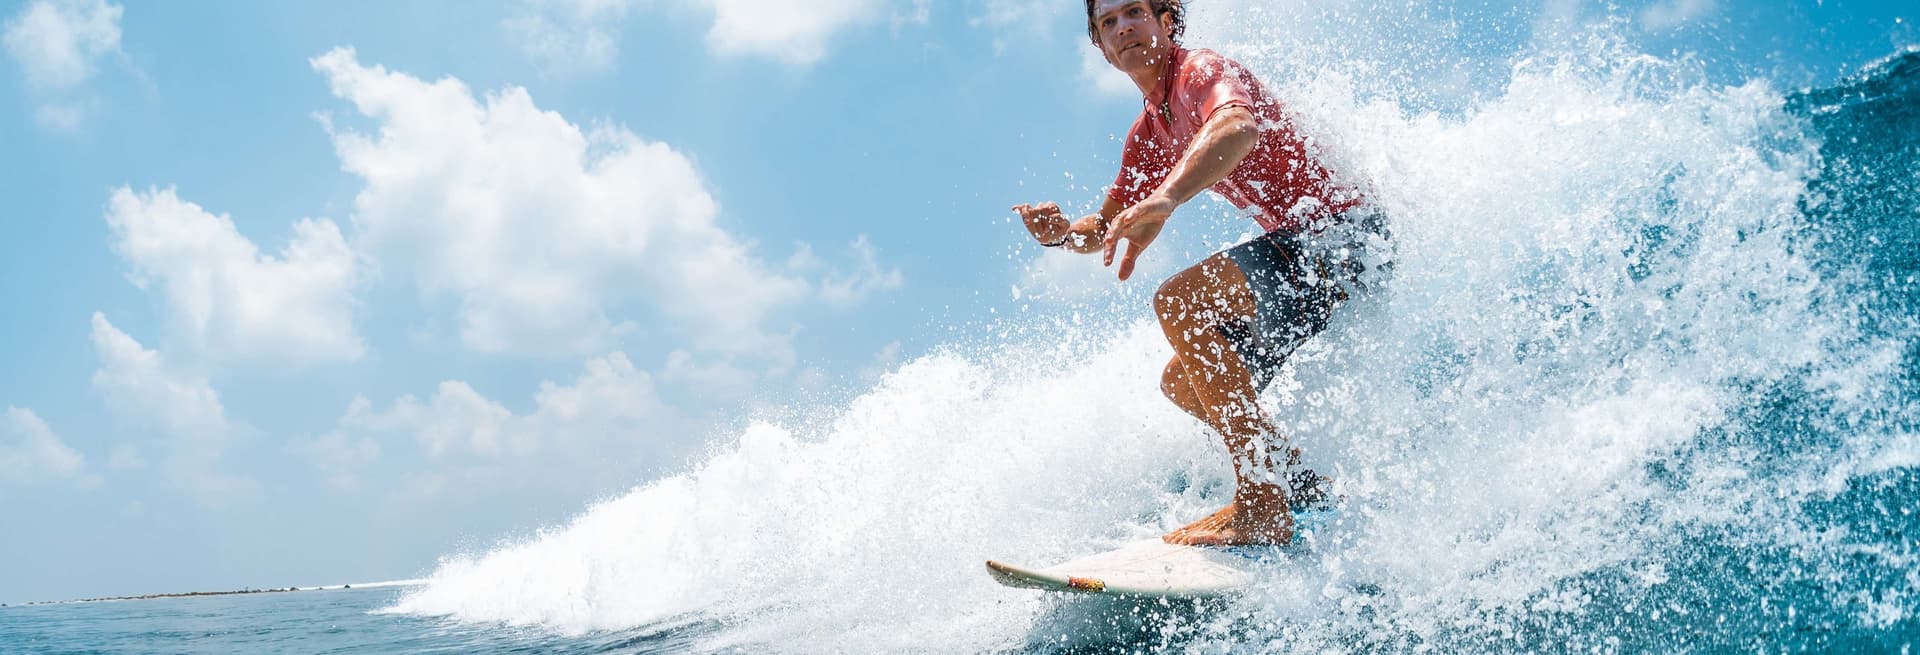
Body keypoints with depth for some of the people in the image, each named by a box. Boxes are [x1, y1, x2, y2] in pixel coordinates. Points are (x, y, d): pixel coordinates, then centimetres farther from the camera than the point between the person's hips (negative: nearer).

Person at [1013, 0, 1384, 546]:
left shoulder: (1201, 70, -10)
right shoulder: (1149, 134, 17)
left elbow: (1239, 127, -35)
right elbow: (1106, 228, 23)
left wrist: (1165, 200, -51)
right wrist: (1062, 233, 0)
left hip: (1340, 236, -10)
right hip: (1300, 247, 10)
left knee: (1178, 301, -28)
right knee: (1184, 385, 13)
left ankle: (1263, 506, -29)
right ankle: (1308, 486, 16)